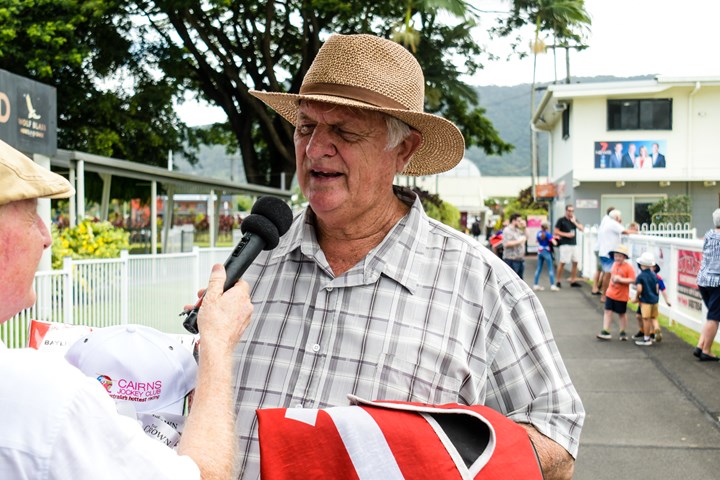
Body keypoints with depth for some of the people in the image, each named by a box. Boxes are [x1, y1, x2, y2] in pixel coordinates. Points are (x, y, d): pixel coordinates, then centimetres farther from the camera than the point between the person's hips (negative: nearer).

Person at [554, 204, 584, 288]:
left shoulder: (575, 220, 14)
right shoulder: (561, 220, -1)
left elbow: (582, 229, 3)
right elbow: (556, 232, -4)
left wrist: (574, 222, -8)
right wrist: (566, 234, -11)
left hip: (574, 244, 6)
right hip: (565, 244, -6)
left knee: (575, 262, 4)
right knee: (562, 263, -5)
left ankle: (573, 280, 11)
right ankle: (559, 281, 3)